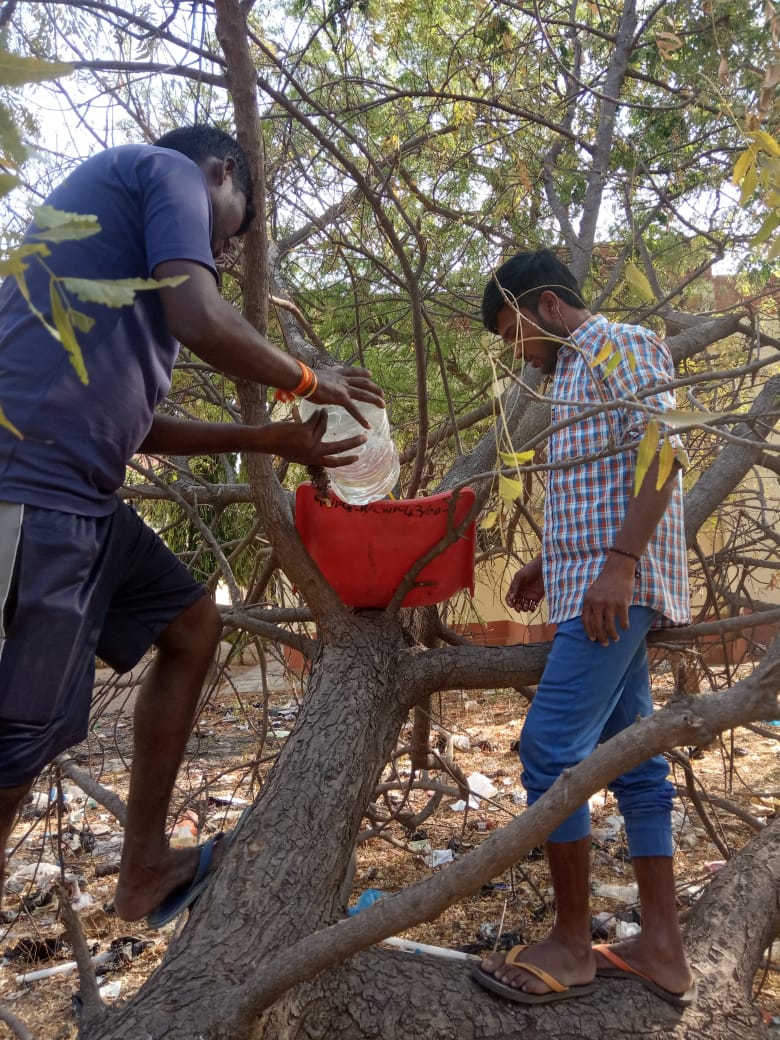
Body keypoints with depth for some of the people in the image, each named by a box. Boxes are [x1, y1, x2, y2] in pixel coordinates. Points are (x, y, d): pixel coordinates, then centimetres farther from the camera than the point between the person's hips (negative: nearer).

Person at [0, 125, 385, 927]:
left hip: (75, 496, 10)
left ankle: (144, 868, 25)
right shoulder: (169, 171, 3)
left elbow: (131, 421, 24)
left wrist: (268, 439, 24)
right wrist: (307, 381, 1)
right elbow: (201, 323, -17)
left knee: (192, 624, 17)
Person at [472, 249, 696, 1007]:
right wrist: (549, 562, 22)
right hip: (596, 588, 10)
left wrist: (618, 563, -25)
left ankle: (570, 945, 2)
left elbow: (662, 453, -16)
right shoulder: (578, 370, 24)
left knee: (550, 747, -11)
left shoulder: (620, 345, -3)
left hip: (616, 586, -10)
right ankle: (662, 947, 16)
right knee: (633, 758, 8)